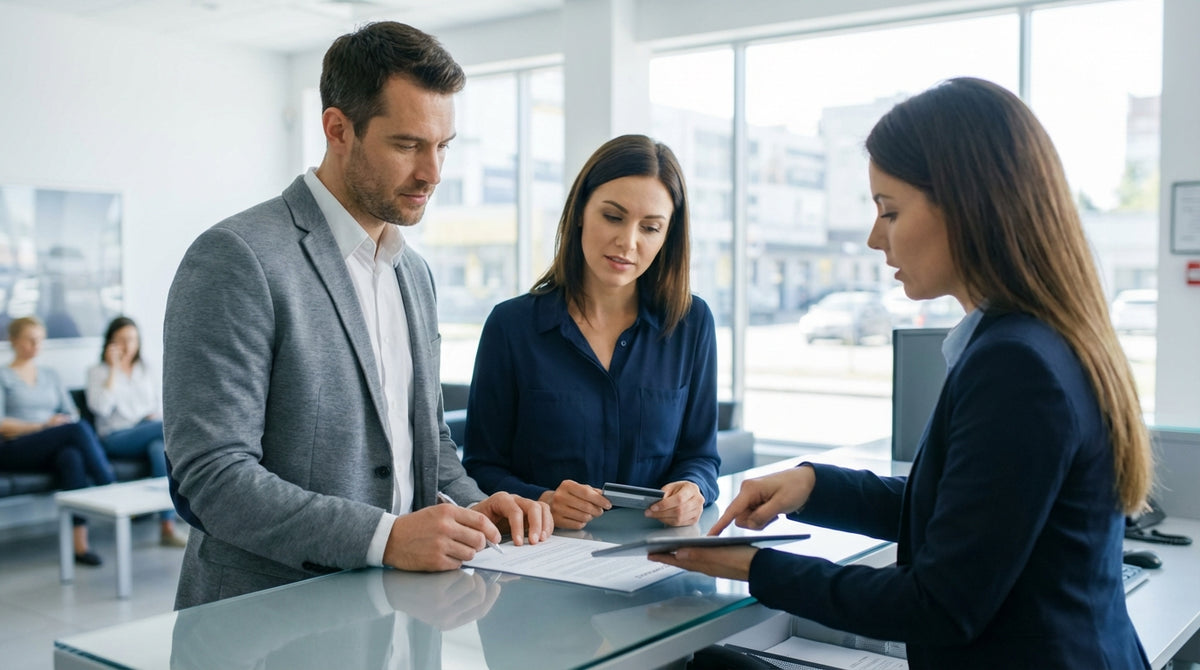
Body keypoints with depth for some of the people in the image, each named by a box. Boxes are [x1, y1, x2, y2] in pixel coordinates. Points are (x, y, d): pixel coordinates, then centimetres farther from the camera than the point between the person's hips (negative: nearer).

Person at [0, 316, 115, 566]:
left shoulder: (50, 376, 26)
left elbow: (72, 414, 17)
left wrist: (66, 422, -7)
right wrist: (42, 426, -14)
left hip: (52, 451, 4)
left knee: (71, 457, -37)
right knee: (79, 429, -34)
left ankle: (80, 545, -45)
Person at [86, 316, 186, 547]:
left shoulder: (145, 372, 23)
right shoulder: (98, 372, 10)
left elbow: (160, 406, 23)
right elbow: (100, 408, -8)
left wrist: (156, 416, -1)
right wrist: (114, 369, -5)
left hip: (148, 432, 4)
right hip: (116, 439, -4)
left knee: (161, 447, -36)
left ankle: (167, 527, -42)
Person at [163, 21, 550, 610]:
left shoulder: (415, 272, 13)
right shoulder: (236, 258, -12)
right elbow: (210, 477, -16)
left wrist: (470, 506, 0)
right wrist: (385, 537, -24)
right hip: (266, 618, -6)